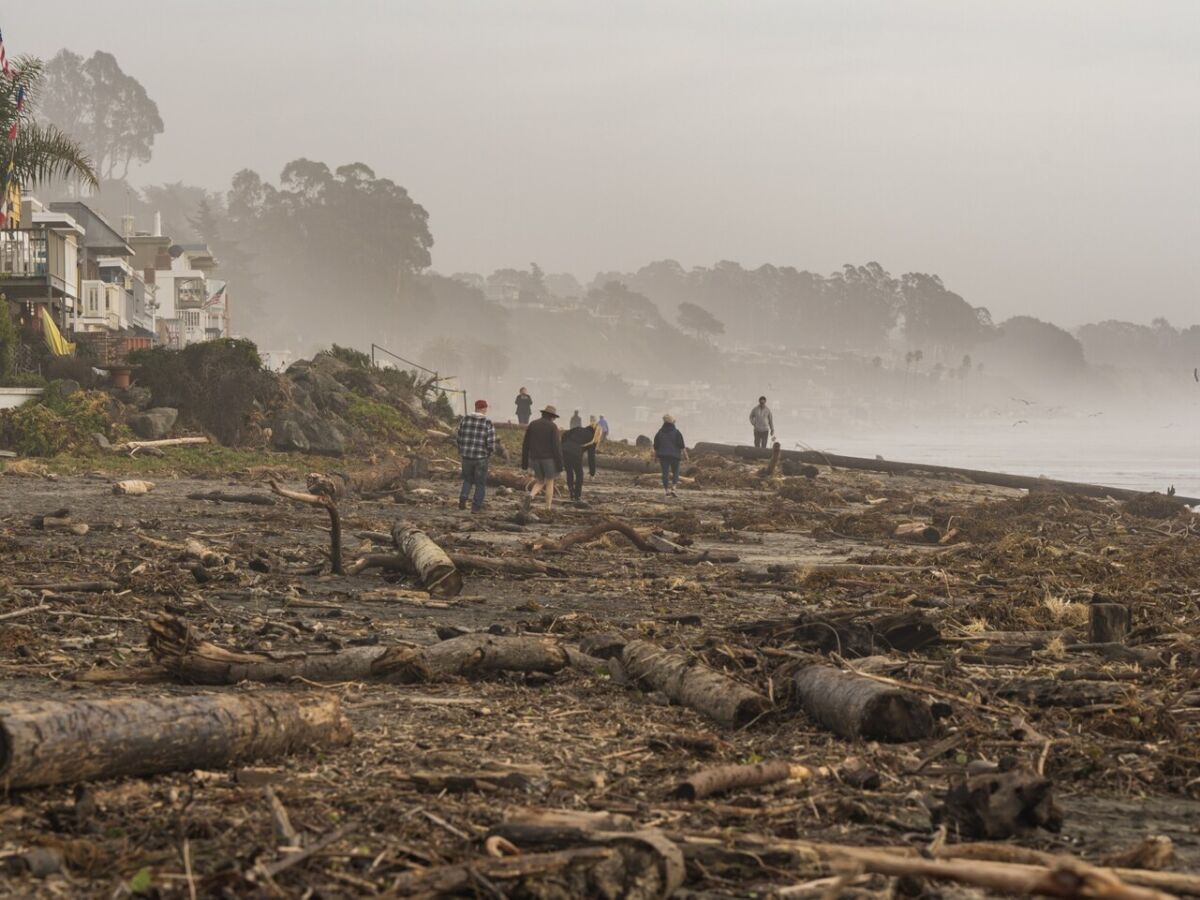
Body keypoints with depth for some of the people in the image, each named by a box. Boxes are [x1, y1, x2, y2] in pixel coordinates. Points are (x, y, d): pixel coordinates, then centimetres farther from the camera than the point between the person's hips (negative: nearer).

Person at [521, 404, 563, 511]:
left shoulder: (532, 425, 5)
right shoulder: (552, 427, -9)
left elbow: (525, 445, 5)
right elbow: (557, 446, -14)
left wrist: (524, 462, 10)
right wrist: (560, 464, -10)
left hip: (535, 459, 4)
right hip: (549, 459, -3)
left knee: (540, 482, 16)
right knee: (549, 483, 12)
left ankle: (531, 495, -13)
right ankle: (548, 508, 11)